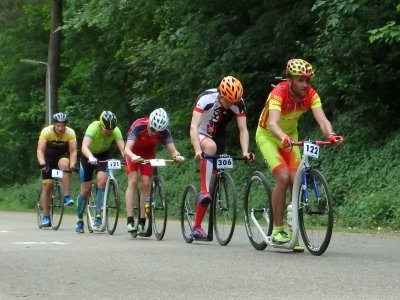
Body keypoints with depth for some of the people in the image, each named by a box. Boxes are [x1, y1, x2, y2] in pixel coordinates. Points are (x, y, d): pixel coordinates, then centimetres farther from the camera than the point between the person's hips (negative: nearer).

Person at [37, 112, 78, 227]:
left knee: (64, 164, -35)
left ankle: (66, 196, -28)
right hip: (48, 157, 0)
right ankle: (46, 217, 2)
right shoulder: (46, 131, -25)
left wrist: (72, 166, -41)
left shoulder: (70, 133, -23)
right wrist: (42, 164, -47)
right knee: (48, 185, -8)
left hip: (62, 155, 0)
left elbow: (73, 151, -25)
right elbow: (40, 150, -31)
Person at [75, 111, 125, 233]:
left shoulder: (115, 131, -26)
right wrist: (91, 158, -65)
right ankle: (79, 221, 18)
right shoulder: (93, 128, -34)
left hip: (104, 155, 1)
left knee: (102, 181, -24)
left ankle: (98, 216, -19)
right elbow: (84, 147, -46)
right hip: (89, 155, -1)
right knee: (86, 189, -1)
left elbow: (122, 148, -36)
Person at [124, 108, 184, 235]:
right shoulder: (138, 126, -36)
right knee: (133, 181, -16)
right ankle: (130, 221, -19)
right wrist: (133, 157, -66)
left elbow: (172, 150, -35)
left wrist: (177, 156, -58)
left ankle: (142, 222, -6)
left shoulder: (164, 132, -28)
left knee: (146, 184, -9)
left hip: (148, 152, 2)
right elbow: (127, 149, -45)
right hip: (133, 152, -2)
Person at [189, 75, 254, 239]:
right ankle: (204, 192, -42)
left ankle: (197, 226, 4)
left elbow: (243, 129, -21)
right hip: (201, 135, -4)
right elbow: (194, 126, -34)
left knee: (211, 182, -1)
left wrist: (245, 152, -38)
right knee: (210, 147, -40)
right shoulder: (207, 98, -28)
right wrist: (197, 150, -48)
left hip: (218, 137, 4)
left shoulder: (239, 104, -18)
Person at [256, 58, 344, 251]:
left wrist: (331, 135, -52)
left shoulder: (311, 95, -19)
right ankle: (277, 229, -11)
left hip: (290, 136, 5)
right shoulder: (278, 94, -32)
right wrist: (283, 137, -67)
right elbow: (272, 123, -47)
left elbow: (322, 120, -31)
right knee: (283, 177, -23)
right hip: (268, 135, -5)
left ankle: (293, 234, 1)